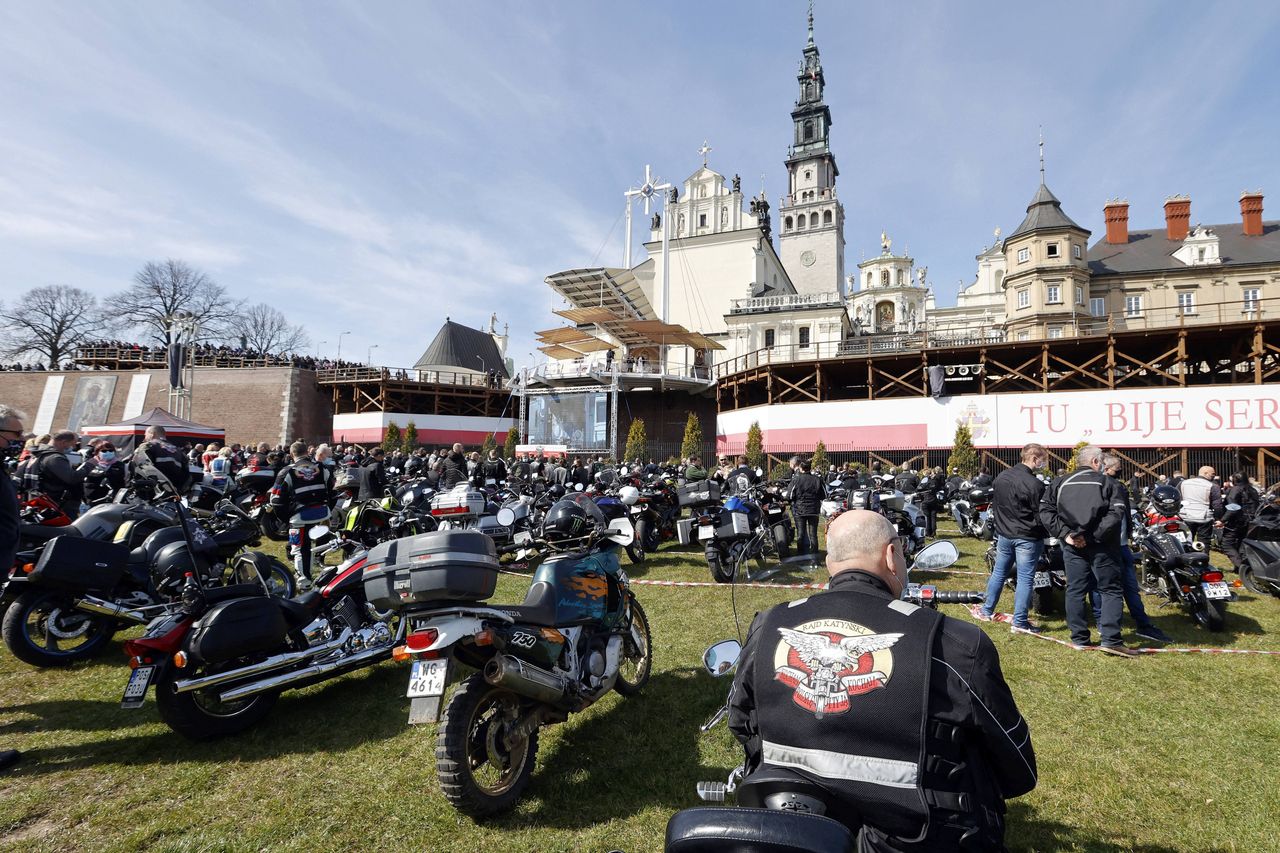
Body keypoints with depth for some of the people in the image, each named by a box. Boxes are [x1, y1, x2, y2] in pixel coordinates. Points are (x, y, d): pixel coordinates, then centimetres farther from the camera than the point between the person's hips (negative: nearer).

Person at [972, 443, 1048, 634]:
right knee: (1025, 578, 2)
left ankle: (987, 611, 27)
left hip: (1003, 534, 6)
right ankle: (1020, 622, 7)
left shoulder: (1001, 477, 3)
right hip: (1027, 538, -6)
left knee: (999, 572, 18)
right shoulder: (1034, 484, -20)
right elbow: (1040, 517, -15)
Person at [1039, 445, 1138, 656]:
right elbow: (1116, 514, -15)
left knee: (1075, 591, 9)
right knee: (1111, 591, 6)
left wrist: (1065, 533, -6)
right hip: (1101, 547, -3)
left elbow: (1045, 511, -2)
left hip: (1072, 546, 3)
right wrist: (1093, 536, -16)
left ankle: (1079, 639, 13)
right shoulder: (1108, 483, -2)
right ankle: (1110, 639, 0)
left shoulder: (1060, 483, 6)